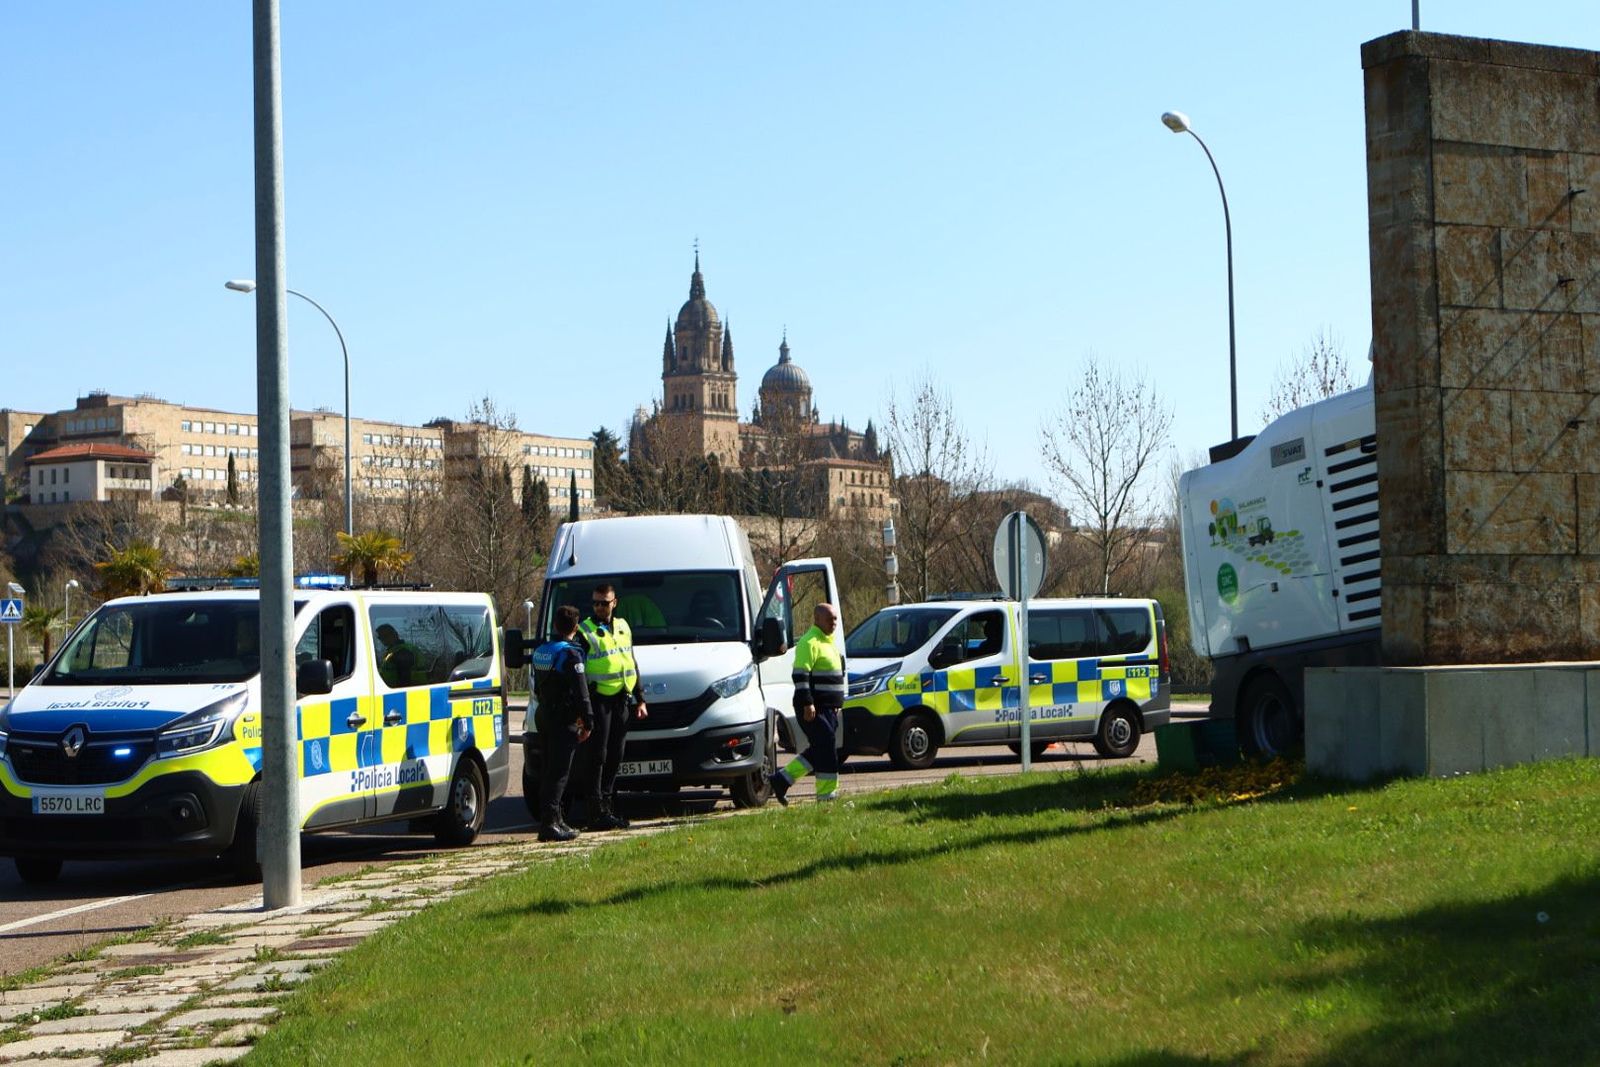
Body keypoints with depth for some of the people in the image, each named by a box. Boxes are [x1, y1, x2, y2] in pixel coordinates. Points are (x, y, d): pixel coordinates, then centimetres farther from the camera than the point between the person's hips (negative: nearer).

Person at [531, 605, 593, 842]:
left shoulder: (540, 652, 12)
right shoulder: (570, 654, -14)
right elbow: (581, 692, -17)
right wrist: (588, 722, -11)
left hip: (543, 716, 8)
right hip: (564, 721, -8)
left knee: (548, 771, 13)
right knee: (558, 773, -8)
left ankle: (555, 821, 18)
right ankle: (549, 824, -13)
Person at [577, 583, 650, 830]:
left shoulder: (622, 626, 16)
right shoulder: (585, 632, -5)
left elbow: (632, 665, 23)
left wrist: (639, 699, 19)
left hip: (622, 700, 6)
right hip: (599, 700, -6)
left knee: (615, 757, 10)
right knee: (597, 756, -6)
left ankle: (607, 805, 17)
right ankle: (595, 810, -5)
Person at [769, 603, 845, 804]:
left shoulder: (829, 642, 20)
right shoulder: (809, 643, -13)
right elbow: (800, 675, -20)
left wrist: (836, 705, 27)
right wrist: (807, 703, -25)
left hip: (828, 709, 10)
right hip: (814, 709, -10)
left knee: (818, 751, 11)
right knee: (826, 751, -9)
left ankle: (781, 780, 16)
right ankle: (826, 795, -4)